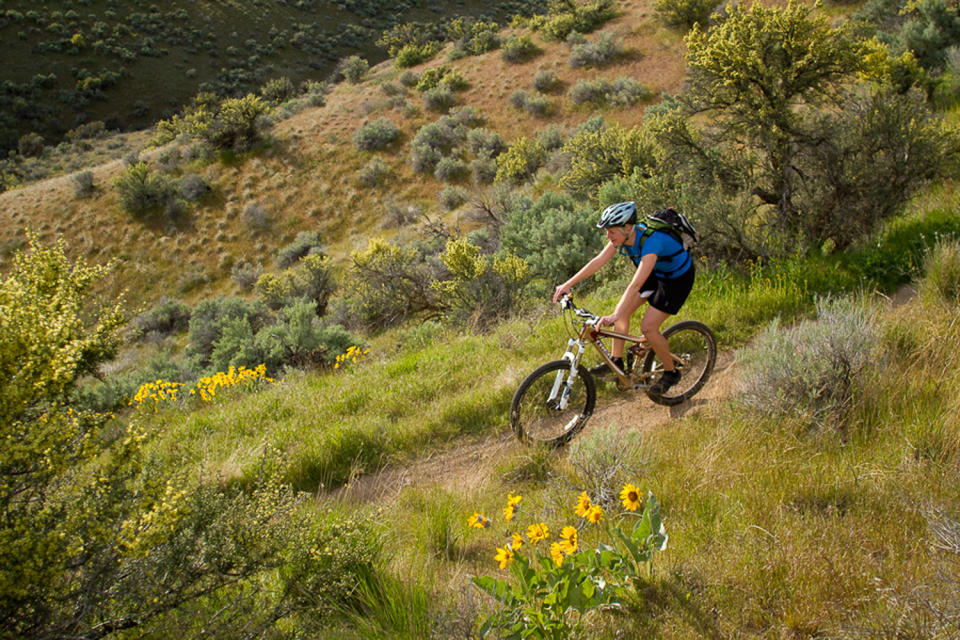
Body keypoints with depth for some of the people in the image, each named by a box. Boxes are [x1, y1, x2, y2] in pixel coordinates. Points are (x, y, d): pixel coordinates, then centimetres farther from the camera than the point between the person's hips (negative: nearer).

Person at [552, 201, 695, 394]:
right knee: (622, 311, -3)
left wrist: (615, 316, -53)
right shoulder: (623, 235, -16)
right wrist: (568, 284, -17)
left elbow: (636, 284, -46)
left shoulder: (650, 242, -39)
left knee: (648, 327, -12)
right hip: (656, 273, 8)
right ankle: (616, 360, 11)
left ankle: (671, 373, 8)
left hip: (678, 278, -7)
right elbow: (598, 261, -12)